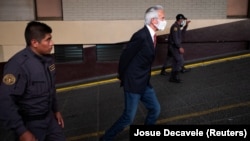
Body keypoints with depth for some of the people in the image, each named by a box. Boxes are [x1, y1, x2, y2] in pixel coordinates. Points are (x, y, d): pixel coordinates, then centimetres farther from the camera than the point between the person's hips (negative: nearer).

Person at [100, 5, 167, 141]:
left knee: (155, 109, 17)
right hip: (133, 83, -9)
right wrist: (122, 77, -3)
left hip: (144, 83, 9)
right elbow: (125, 57, -18)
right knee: (128, 117, 0)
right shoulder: (141, 36, -24)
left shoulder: (150, 35, 6)